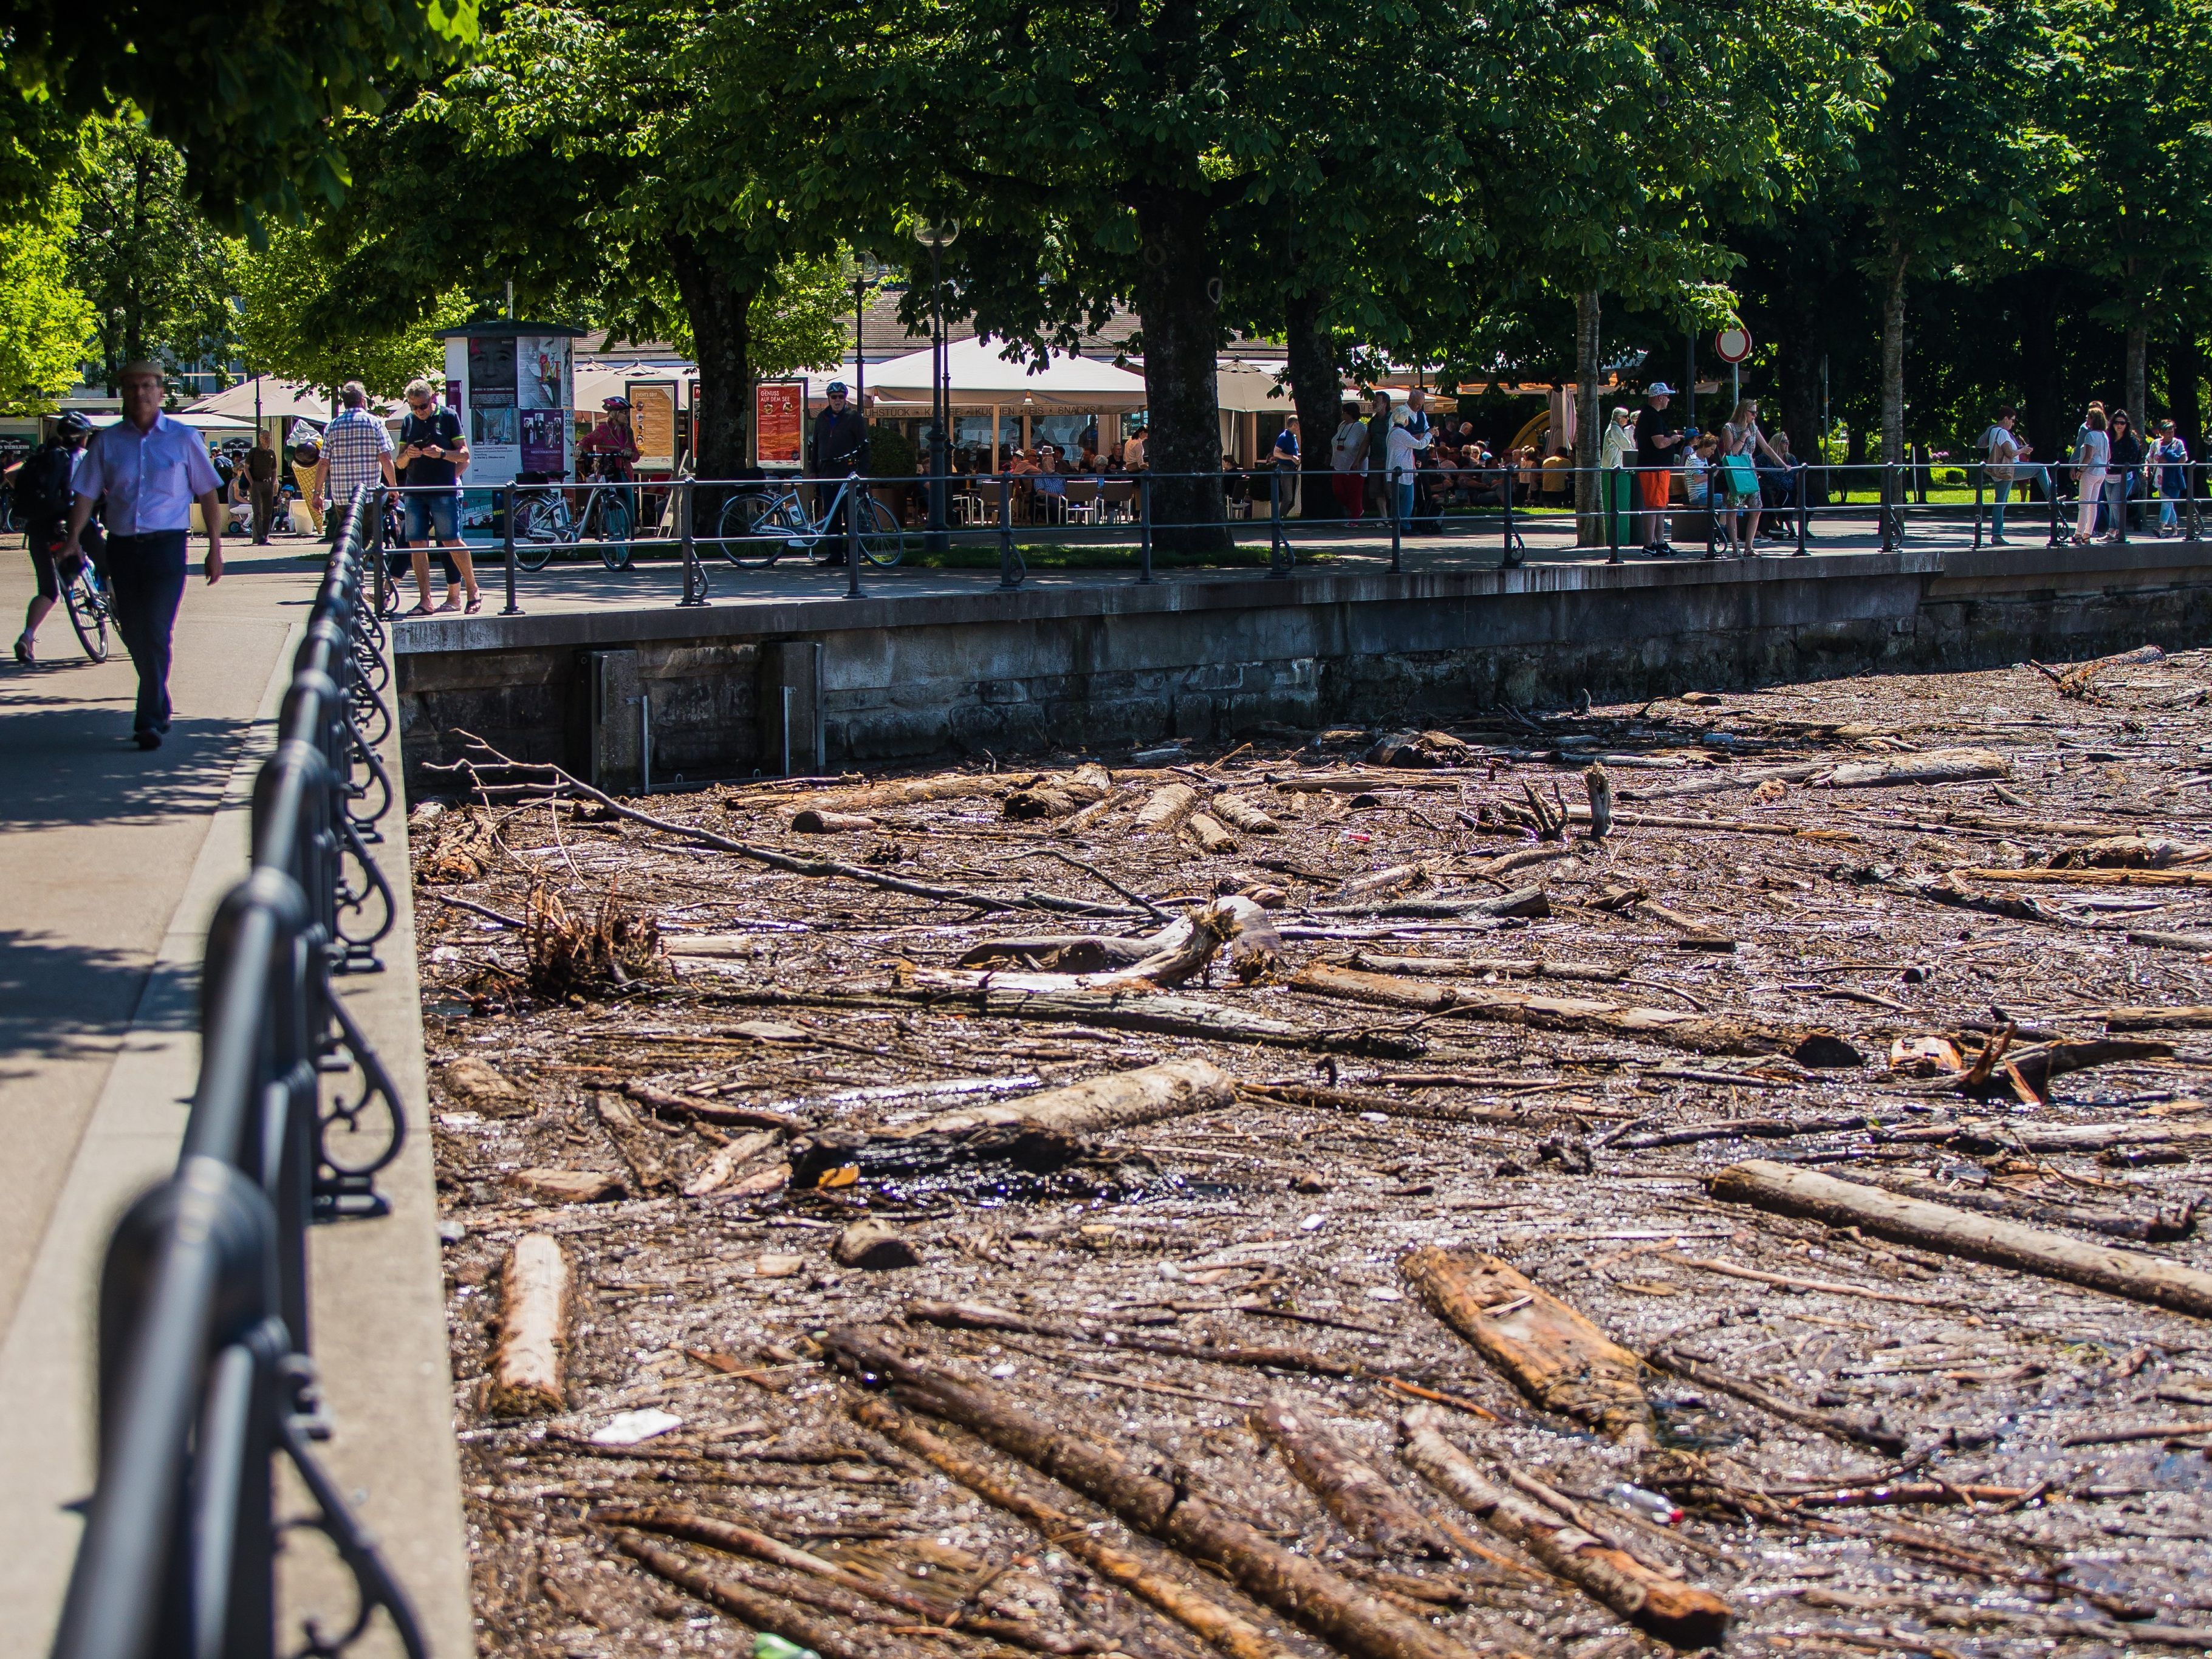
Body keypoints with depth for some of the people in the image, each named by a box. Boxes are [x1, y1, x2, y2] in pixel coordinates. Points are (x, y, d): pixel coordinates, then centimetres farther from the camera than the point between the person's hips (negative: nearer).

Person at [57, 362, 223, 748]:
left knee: (156, 633, -12)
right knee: (134, 636, 8)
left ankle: (150, 720, -10)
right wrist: (74, 536, -10)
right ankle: (159, 709, 25)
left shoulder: (183, 439, 3)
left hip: (166, 546, -3)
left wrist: (215, 549, 2)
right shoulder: (107, 442, 8)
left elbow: (208, 495, 6)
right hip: (122, 547, 3)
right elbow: (87, 493, 5)